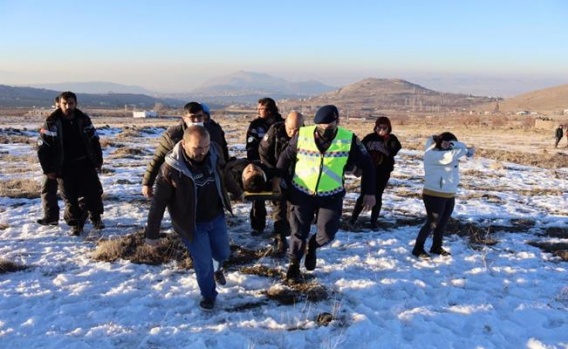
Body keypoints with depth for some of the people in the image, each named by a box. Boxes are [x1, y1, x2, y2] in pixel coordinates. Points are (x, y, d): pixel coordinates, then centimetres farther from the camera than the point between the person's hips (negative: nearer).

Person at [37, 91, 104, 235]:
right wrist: (48, 169, -6)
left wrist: (98, 161, 8)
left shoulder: (83, 119, 0)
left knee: (94, 192, 3)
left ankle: (96, 218, 24)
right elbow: (43, 147, -5)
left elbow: (94, 141, 10)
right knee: (70, 198, 3)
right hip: (64, 167, -2)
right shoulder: (51, 122, -9)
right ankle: (75, 224, 18)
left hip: (85, 164, 2)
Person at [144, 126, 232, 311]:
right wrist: (152, 233, -11)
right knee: (203, 262, 5)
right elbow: (159, 202, -18)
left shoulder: (215, 152, -16)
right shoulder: (171, 168, -28)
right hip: (192, 224, -4)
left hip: (217, 217, 4)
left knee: (223, 253, 20)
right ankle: (208, 295, 34)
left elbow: (224, 173, 7)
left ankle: (217, 269, 56)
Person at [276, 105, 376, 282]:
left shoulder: (349, 139, -11)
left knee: (326, 234, -1)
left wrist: (369, 192, -2)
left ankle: (312, 247, 34)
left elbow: (367, 165, 0)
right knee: (299, 232, 7)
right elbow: (285, 158, 3)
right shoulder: (302, 135, -10)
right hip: (301, 193, 0)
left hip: (331, 196, 0)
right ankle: (294, 265, 30)